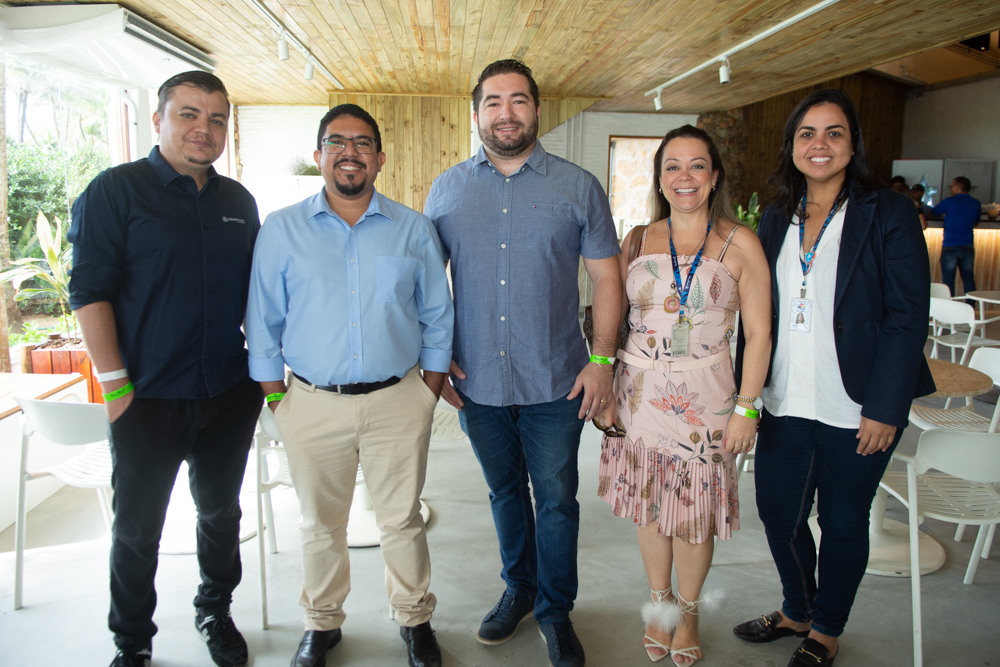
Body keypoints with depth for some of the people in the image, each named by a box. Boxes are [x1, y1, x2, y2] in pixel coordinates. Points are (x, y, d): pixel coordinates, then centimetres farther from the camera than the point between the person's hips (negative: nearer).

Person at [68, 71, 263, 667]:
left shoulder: (239, 201, 8)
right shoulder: (116, 190, -6)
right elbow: (90, 291, -10)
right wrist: (116, 385, -14)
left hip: (230, 395, 4)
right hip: (149, 399, -4)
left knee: (221, 511, 18)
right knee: (138, 528, 10)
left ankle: (216, 612, 40)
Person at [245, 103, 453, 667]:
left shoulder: (414, 229, 4)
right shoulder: (282, 230, 3)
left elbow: (437, 317, 8)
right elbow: (264, 323, 5)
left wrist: (430, 391, 3)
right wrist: (275, 399, 0)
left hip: (398, 403, 0)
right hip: (313, 405, 0)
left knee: (403, 519, 11)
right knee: (321, 524, 14)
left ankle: (415, 618, 33)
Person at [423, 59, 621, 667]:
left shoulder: (578, 187, -1)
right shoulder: (447, 189, 4)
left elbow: (606, 276, 0)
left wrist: (602, 360, -8)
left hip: (555, 383, -2)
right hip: (477, 382, 2)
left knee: (557, 499, 8)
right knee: (505, 492, 18)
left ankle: (555, 609, 30)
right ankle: (519, 589, 40)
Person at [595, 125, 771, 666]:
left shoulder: (740, 245, -2)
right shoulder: (637, 241, 6)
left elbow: (758, 334, -3)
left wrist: (745, 408, -8)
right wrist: (603, 389, 2)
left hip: (703, 398, -2)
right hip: (640, 393, 2)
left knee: (693, 513, 7)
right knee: (649, 506, 12)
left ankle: (688, 611, 33)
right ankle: (659, 602, 36)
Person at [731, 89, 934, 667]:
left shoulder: (889, 214, -5)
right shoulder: (777, 218, 9)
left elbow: (908, 317, -10)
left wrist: (884, 408, -15)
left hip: (855, 407, -4)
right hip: (787, 401, 5)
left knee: (843, 521, 11)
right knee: (777, 510, 14)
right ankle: (796, 611, 40)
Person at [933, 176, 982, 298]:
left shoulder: (949, 202, -7)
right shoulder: (976, 204, 7)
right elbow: (975, 223, 20)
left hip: (950, 246, -4)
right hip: (968, 246, 4)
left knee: (948, 279, 1)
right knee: (968, 278, 9)